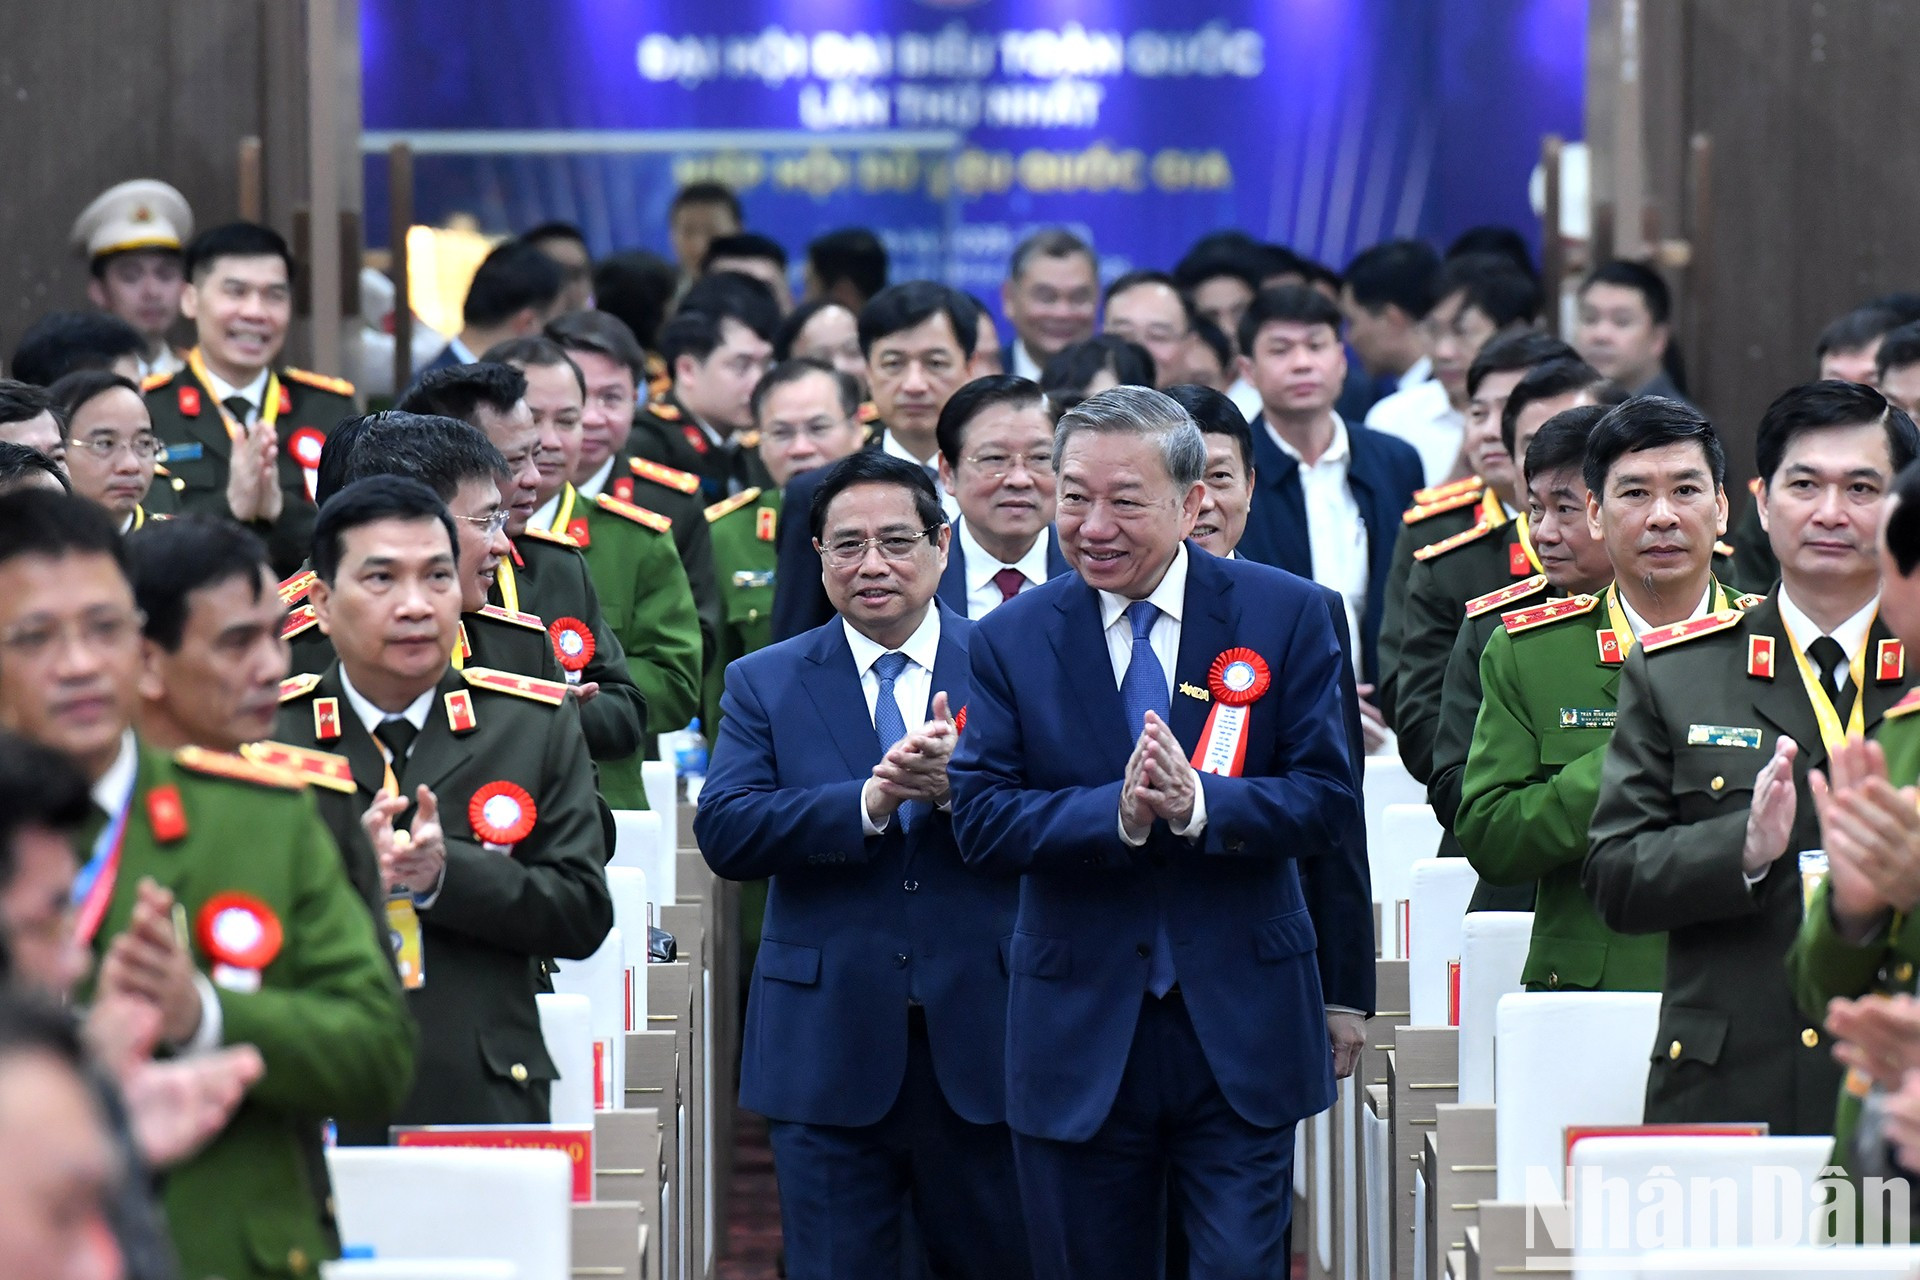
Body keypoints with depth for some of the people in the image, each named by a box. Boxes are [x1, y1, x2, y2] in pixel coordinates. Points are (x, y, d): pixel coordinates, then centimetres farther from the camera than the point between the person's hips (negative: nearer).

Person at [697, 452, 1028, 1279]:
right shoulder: (765, 684, 5)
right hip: (828, 1049, 0)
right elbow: (724, 833, -9)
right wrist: (869, 800, -22)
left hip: (978, 1045, 0)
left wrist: (958, 787, -25)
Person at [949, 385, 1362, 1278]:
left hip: (1241, 1032, -1)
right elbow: (980, 822, -6)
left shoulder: (1285, 616, 0)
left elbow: (1328, 803, -6)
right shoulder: (1011, 640, 2)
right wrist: (1119, 814, -22)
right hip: (1079, 1033, 1)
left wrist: (1198, 804, -24)